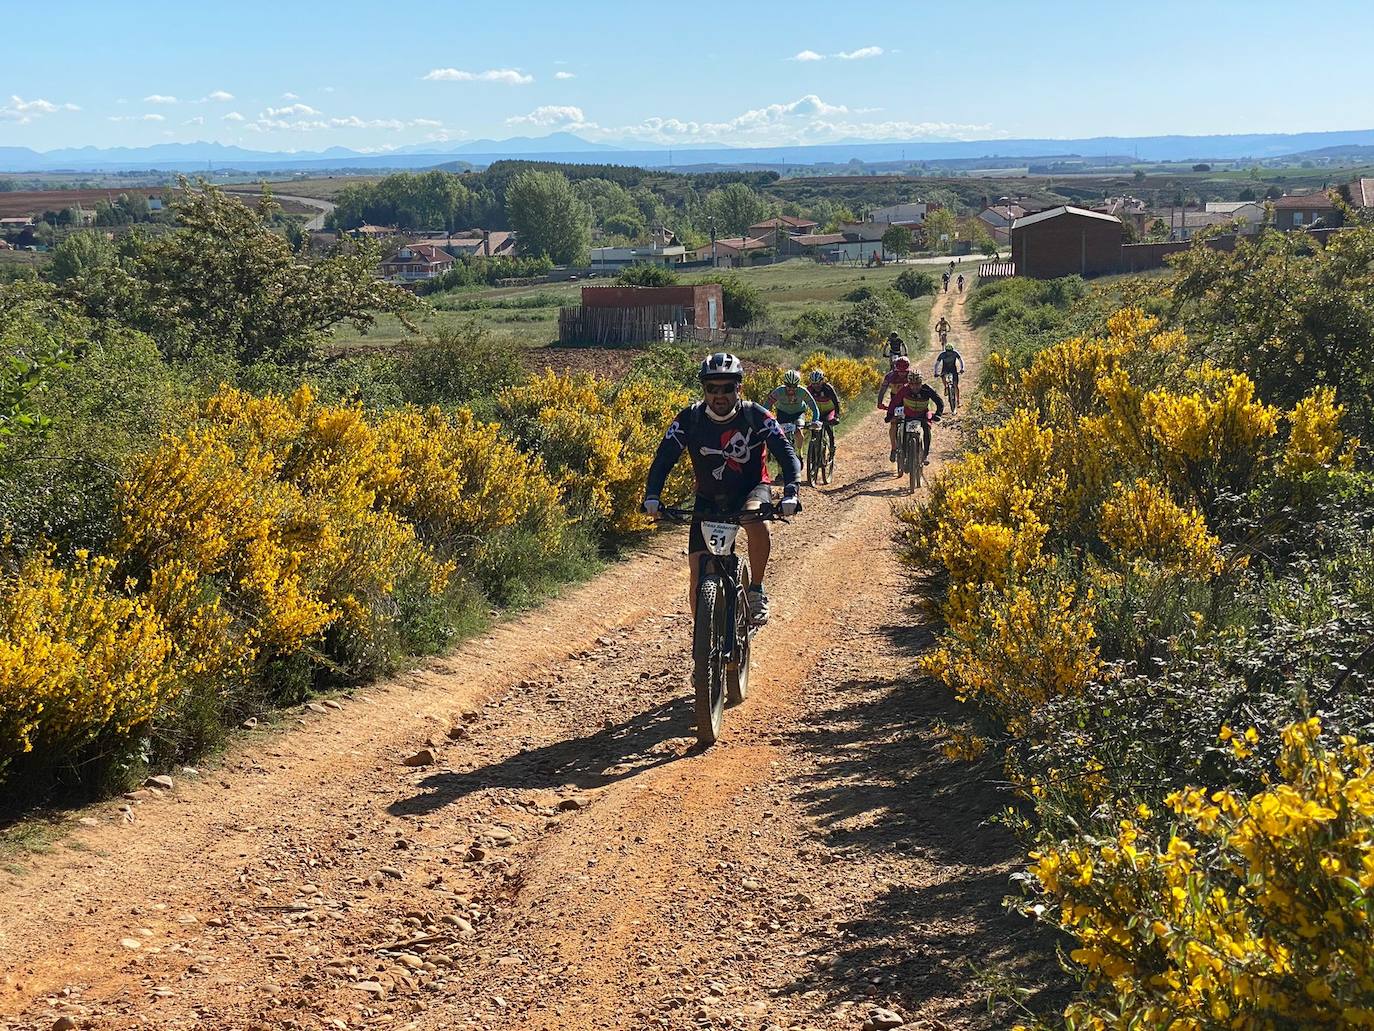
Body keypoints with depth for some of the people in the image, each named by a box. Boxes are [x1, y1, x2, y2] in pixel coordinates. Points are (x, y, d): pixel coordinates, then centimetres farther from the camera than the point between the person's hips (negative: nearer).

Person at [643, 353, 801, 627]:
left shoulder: (756, 416, -17)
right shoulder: (689, 419, -13)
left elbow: (786, 453, -24)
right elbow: (664, 458, -16)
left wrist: (790, 492, -41)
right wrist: (652, 497, -32)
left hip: (751, 490, -2)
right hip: (709, 499, 2)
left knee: (756, 520, -38)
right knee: (697, 572, -9)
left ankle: (757, 590, -16)